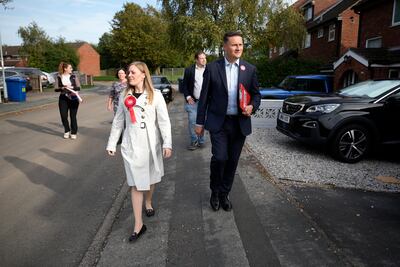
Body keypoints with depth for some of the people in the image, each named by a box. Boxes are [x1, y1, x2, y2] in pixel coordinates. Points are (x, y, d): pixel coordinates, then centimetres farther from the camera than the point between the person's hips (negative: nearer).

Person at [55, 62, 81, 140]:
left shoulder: (73, 77, 4)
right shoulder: (59, 77, 3)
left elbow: (78, 87, -1)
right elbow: (56, 89, 1)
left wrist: (71, 87, -18)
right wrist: (62, 88, -18)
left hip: (73, 98, 0)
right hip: (63, 98, 1)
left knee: (73, 116, 1)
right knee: (63, 116, -1)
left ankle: (73, 133, 14)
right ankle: (67, 131, 22)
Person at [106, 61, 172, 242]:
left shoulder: (155, 95, -5)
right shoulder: (124, 96, 4)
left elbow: (164, 121, -7)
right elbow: (118, 121, 9)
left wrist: (167, 143, -14)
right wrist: (112, 143, 9)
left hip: (151, 143, -1)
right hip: (131, 144, 1)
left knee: (150, 177, 16)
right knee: (135, 183, 0)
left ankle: (148, 202, 46)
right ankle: (138, 224, 6)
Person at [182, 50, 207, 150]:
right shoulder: (189, 70, 1)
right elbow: (184, 85, 5)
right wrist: (188, 97, -5)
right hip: (193, 101, 0)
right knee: (192, 122, -1)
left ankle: (201, 141, 22)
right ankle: (194, 141, 16)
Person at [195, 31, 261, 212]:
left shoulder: (250, 69, 3)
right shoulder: (212, 68, -2)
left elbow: (256, 95, 10)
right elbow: (204, 97, 1)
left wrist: (252, 106, -13)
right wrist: (200, 122, 1)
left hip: (240, 123, 3)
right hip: (218, 122, -2)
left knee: (232, 161, 9)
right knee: (220, 157, -12)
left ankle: (224, 194, 30)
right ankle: (215, 191, 16)